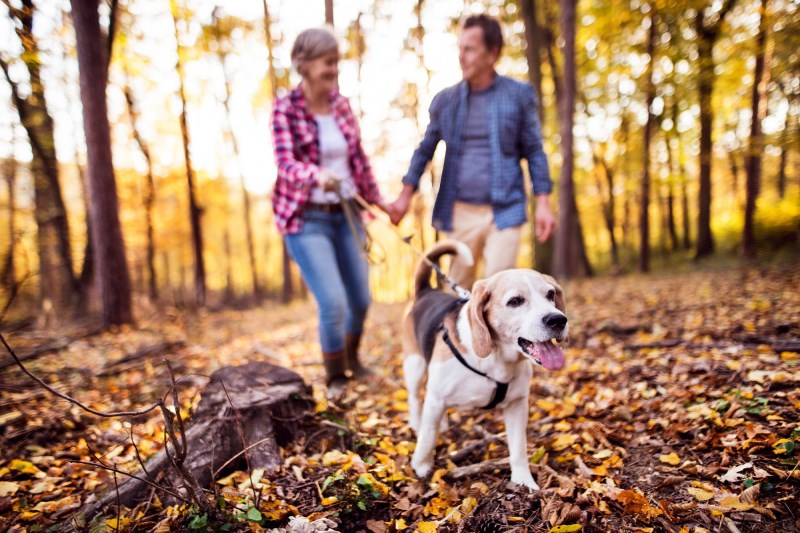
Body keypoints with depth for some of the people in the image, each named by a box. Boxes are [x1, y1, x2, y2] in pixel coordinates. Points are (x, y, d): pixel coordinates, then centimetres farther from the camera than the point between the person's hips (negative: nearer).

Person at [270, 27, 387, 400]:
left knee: (360, 298, 10)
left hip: (345, 213, 5)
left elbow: (358, 158, 14)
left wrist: (377, 200, 20)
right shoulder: (285, 109, -8)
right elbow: (286, 163, -20)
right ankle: (335, 379, 14)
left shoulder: (342, 105, 6)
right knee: (333, 303, -12)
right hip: (306, 218, -5)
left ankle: (352, 359, 40)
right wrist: (317, 175, -41)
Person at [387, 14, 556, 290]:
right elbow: (425, 149, 12)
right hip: (459, 212, 3)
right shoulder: (445, 99, 6)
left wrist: (543, 203, -4)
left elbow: (534, 151, 3)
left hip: (504, 211, -2)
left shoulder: (519, 95, 2)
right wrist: (405, 196, 4)